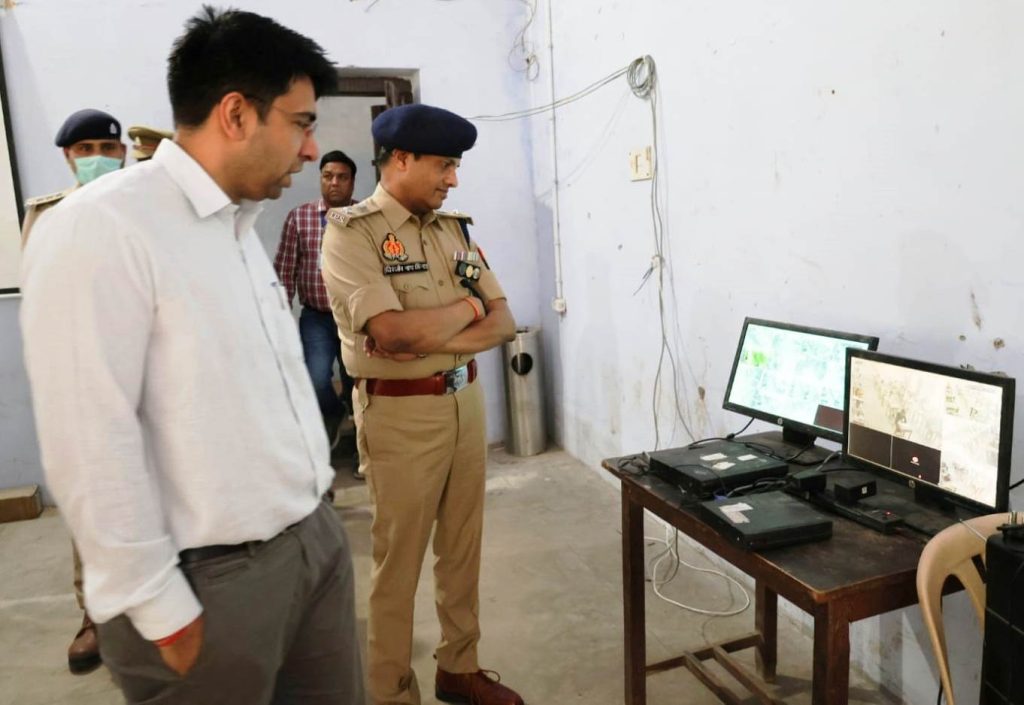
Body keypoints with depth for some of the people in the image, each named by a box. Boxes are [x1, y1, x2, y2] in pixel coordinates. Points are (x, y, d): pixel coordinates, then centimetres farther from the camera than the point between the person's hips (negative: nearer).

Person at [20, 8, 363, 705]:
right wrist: (162, 612, -14)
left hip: (317, 538, 8)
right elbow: (91, 446, -19)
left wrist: (315, 512, 16)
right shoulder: (99, 230, -16)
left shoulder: (242, 224, 11)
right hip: (216, 582, -7)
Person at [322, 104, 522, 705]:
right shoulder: (352, 232, -10)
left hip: (467, 401, 6)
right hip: (401, 413, -6)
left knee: (463, 546, 17)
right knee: (399, 561, 8)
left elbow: (504, 323, 4)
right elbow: (393, 332, -24)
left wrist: (434, 340, -14)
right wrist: (469, 305, -8)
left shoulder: (455, 228, 9)